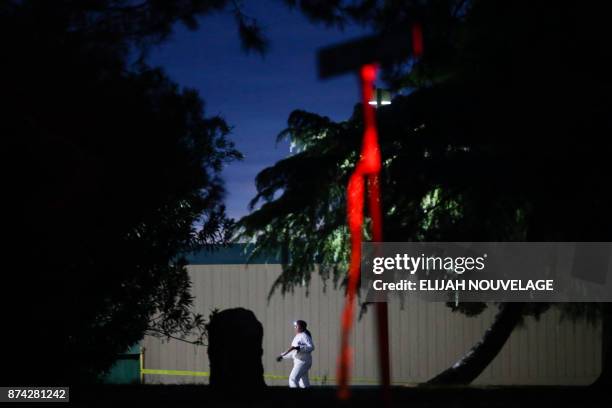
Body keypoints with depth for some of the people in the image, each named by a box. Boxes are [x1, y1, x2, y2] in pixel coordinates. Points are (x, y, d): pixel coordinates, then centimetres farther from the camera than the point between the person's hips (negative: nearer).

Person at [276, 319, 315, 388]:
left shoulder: (304, 336, -11)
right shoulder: (297, 337, 18)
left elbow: (311, 347, -24)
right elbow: (293, 352, 27)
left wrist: (297, 347, -28)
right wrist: (282, 356, 21)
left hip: (303, 361, -10)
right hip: (298, 362, 10)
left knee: (293, 378, -19)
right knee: (304, 384, 10)